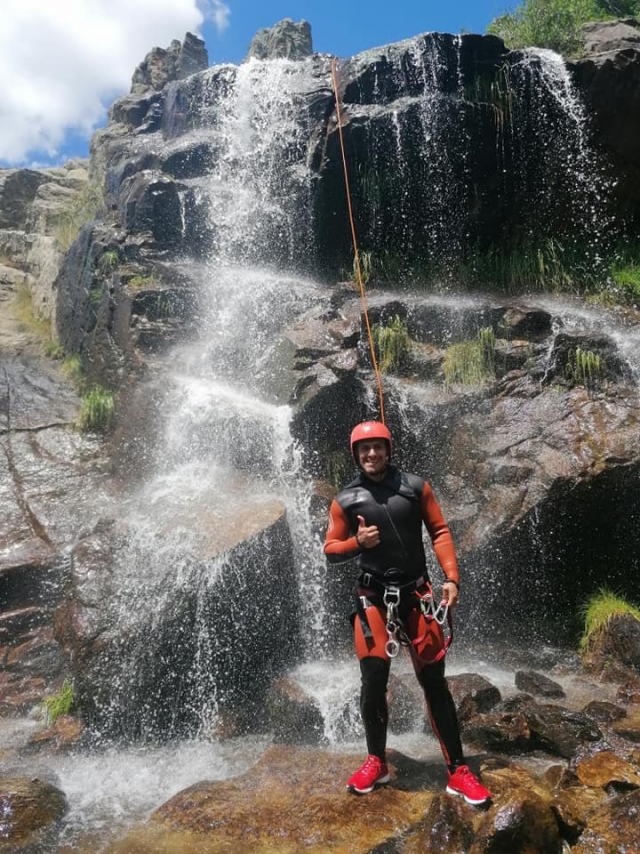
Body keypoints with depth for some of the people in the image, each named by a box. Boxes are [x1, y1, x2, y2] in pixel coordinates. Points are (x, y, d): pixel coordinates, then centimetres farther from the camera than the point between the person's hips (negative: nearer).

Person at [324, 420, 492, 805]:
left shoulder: (416, 487, 1)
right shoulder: (346, 500, 1)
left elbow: (440, 532, 3)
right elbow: (330, 551, 5)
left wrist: (452, 577, -8)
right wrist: (357, 542, -15)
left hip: (417, 594, 0)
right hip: (373, 598, 0)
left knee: (435, 682, 5)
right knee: (373, 682, 3)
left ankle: (458, 771, 16)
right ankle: (377, 762, 24)